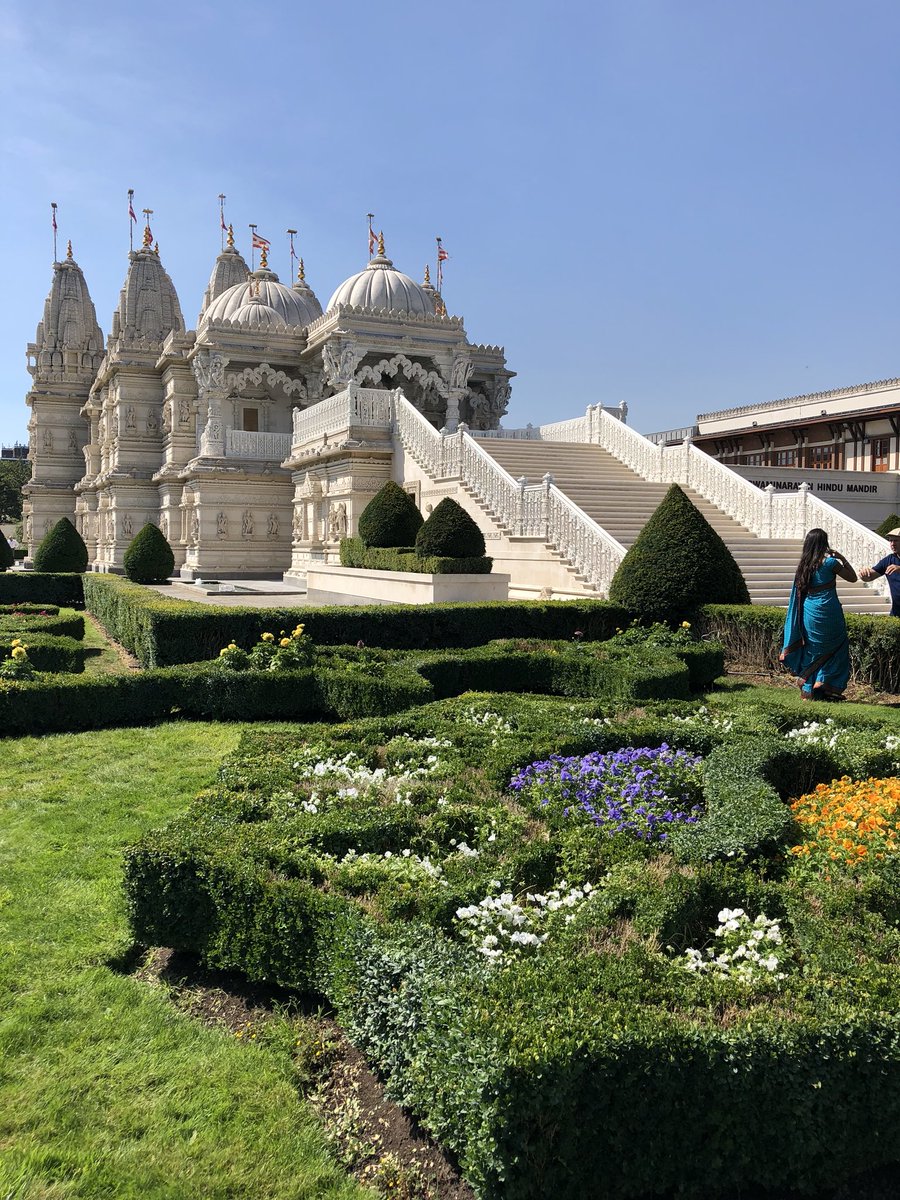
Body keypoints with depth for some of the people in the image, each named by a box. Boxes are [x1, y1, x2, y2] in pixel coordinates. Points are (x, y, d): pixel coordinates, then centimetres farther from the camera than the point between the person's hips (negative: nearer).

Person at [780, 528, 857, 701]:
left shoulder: (803, 564, 6)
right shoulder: (829, 562, -12)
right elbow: (852, 578, -2)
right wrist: (842, 558, 5)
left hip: (808, 612, 6)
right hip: (828, 612, -6)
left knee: (812, 649, 14)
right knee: (836, 648, 10)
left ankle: (808, 690, 15)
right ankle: (827, 684, 1)